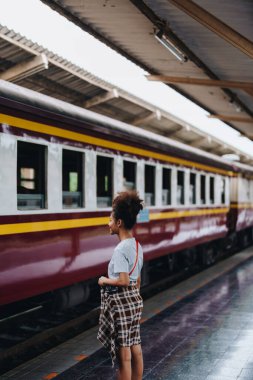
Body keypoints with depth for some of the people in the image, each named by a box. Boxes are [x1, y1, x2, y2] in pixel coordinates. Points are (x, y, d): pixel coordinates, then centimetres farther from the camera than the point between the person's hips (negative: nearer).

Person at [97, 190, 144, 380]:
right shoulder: (137, 246, 8)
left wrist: (105, 280, -9)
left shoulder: (120, 249, -19)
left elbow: (123, 281, -25)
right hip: (134, 299, 9)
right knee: (135, 348, 15)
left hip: (120, 301, -9)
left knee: (123, 352, 1)